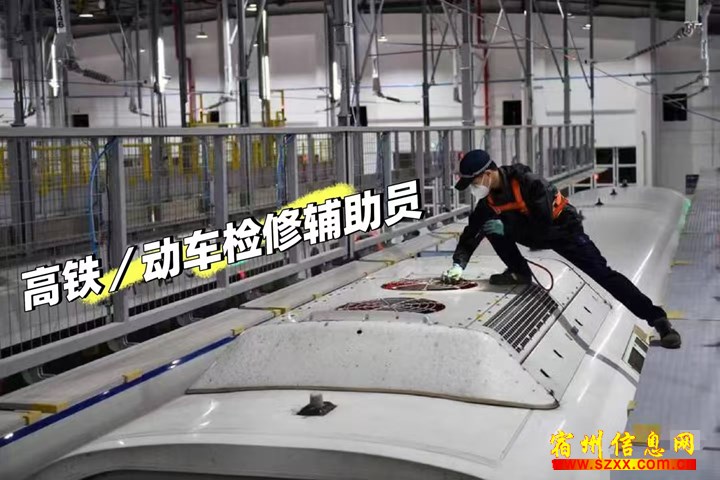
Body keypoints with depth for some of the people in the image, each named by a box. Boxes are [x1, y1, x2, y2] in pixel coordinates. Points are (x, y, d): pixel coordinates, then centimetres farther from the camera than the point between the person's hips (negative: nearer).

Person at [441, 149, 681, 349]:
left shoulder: (528, 182, -30)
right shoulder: (488, 199, -8)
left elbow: (543, 222, -32)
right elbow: (472, 232, -4)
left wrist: (508, 221, -26)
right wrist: (458, 264, -15)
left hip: (563, 229, -6)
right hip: (535, 233, 6)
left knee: (602, 273, -18)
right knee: (490, 225, -16)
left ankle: (658, 319, -16)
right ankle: (520, 273, 1)